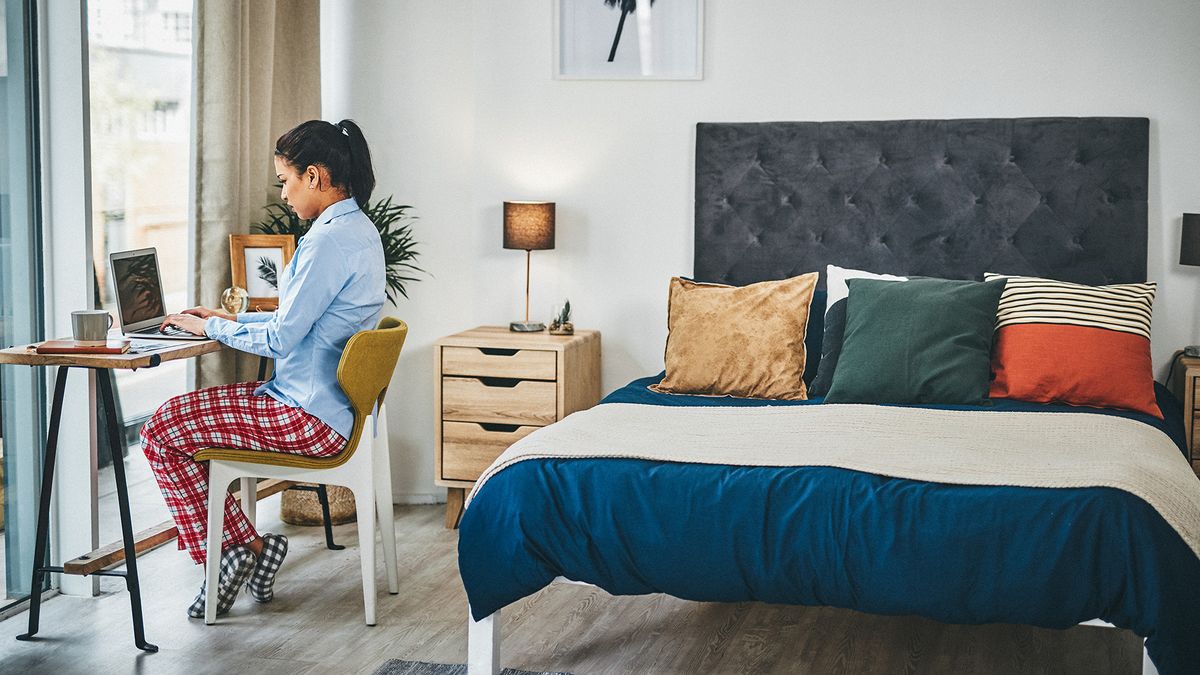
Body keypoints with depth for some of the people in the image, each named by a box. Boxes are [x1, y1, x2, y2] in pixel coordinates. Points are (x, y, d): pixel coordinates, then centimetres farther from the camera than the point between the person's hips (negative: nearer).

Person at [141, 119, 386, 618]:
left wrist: (211, 327, -4)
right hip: (330, 403, 11)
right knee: (176, 414, 15)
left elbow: (281, 339, -19)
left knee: (160, 432, -7)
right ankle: (246, 547, 13)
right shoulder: (358, 230, 12)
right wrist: (229, 318, 16)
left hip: (312, 418, -11)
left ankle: (239, 547, 4)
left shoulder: (331, 240, -20)